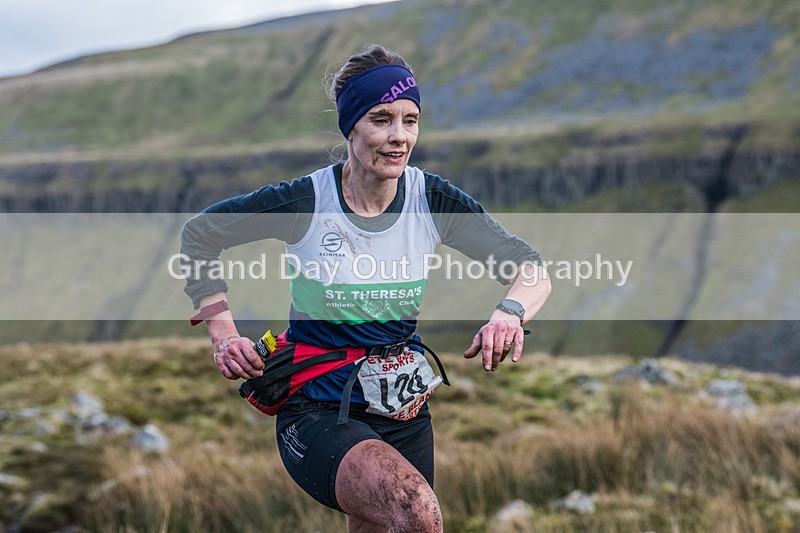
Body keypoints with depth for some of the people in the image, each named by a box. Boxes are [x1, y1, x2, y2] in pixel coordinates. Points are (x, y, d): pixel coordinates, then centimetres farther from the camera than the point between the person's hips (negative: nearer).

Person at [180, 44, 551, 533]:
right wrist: (224, 336, -6)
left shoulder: (434, 200, -4)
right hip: (317, 413, -5)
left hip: (404, 414, 5)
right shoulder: (306, 201, -13)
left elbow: (532, 268, -3)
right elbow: (199, 236, 2)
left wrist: (509, 311, -26)